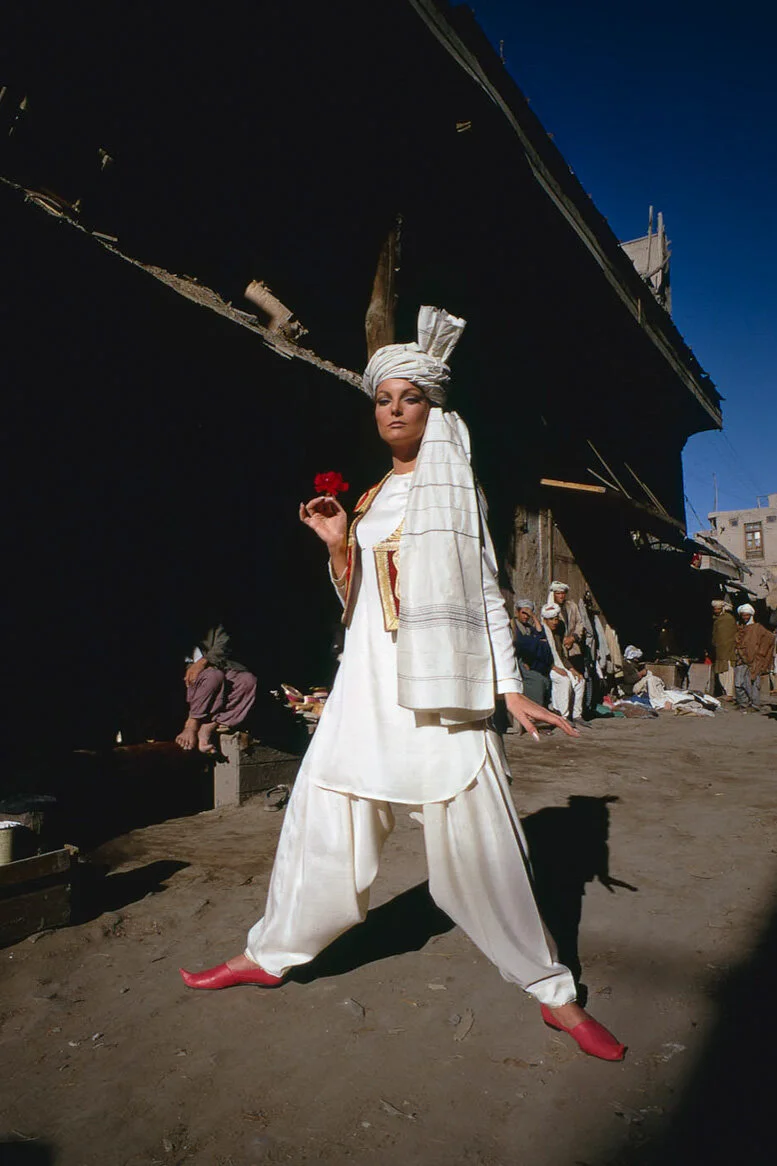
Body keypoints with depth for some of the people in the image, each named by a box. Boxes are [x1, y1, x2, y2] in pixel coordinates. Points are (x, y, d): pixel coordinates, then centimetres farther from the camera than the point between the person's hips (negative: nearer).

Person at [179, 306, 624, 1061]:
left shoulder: (455, 483, 3)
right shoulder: (370, 495, 15)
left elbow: (484, 588, 0)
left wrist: (510, 688, -6)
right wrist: (337, 544, -2)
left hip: (439, 684, -4)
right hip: (367, 677, 5)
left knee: (476, 838, -3)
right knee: (322, 815, 9)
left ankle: (553, 991, 14)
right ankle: (270, 954, 29)